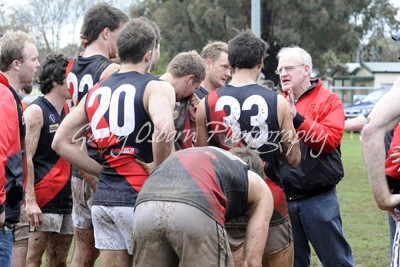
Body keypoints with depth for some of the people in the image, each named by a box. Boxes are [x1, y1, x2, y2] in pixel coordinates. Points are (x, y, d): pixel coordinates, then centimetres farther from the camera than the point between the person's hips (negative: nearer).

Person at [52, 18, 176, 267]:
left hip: (103, 199, 6)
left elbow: (61, 142, 15)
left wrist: (103, 171, 13)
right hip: (136, 198, -6)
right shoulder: (156, 88, -6)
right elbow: (164, 129, -27)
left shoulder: (97, 91, 15)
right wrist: (157, 170, -12)